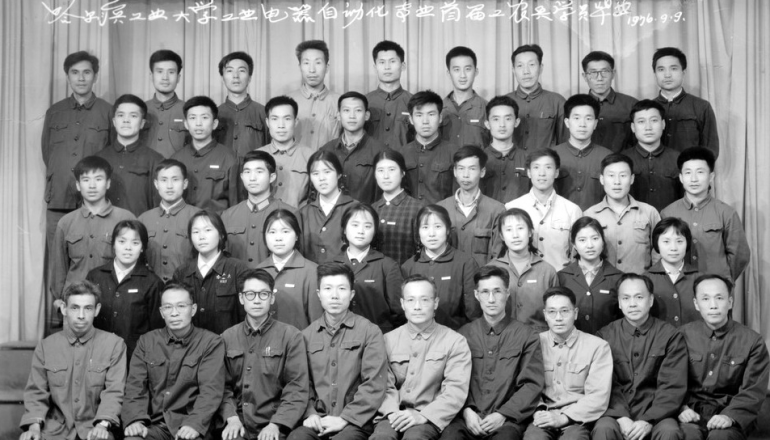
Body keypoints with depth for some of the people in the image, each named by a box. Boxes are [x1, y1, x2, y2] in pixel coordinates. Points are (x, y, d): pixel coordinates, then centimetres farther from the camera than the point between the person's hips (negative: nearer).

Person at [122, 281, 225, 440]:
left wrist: (194, 424, -23)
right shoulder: (146, 341, 13)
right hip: (153, 423, 2)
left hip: (190, 426, -2)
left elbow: (211, 390, -7)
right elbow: (136, 385, 4)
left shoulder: (211, 342, 3)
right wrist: (135, 420, -14)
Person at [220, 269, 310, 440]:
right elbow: (223, 385, 8)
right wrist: (232, 418, -8)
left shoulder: (291, 336, 3)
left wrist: (276, 424, -14)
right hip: (239, 425, 1)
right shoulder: (227, 338, 12)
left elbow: (297, 389, -3)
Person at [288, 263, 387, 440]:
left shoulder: (369, 331, 3)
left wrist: (345, 418, -12)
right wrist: (310, 413, -5)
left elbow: (375, 385, -5)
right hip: (317, 420, 2)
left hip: (355, 421, -2)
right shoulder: (307, 335, 13)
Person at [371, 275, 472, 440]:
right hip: (394, 416, 1)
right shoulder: (388, 340, 13)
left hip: (430, 418, -1)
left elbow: (456, 390, -5)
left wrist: (423, 416, -17)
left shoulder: (455, 342, 5)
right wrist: (393, 412, -14)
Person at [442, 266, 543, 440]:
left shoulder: (526, 336, 7)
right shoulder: (464, 334, 14)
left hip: (507, 419, -1)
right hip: (469, 417, 1)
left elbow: (532, 384, 2)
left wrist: (503, 415, -9)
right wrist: (466, 410, -7)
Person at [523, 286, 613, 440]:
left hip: (577, 418, -1)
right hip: (543, 416, 1)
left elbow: (598, 397, -3)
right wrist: (538, 412, -12)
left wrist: (564, 417, -13)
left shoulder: (597, 346, 2)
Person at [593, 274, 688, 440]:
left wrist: (648, 421, -14)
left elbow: (673, 387, -2)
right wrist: (622, 418, -16)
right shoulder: (605, 336, 8)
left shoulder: (671, 336, 5)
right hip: (617, 412, 0)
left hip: (655, 413, 0)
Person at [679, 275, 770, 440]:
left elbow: (752, 391, -2)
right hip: (692, 409, 0)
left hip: (731, 412, 0)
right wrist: (681, 408, -14)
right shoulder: (683, 335, 6)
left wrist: (730, 416, -19)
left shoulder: (753, 341, 2)